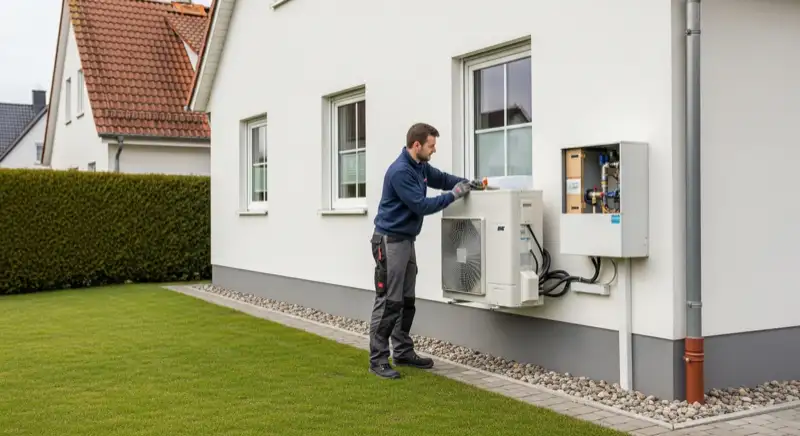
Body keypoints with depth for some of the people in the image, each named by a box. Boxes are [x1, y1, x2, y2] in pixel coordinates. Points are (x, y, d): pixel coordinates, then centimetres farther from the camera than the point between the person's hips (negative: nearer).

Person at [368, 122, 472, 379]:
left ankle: (403, 352, 23)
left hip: (406, 240, 10)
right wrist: (453, 196, -15)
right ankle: (378, 360, -3)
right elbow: (421, 206, -21)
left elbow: (442, 178, 24)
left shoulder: (421, 166, 8)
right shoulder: (400, 171, -21)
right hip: (390, 241, -10)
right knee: (388, 302, -8)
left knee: (407, 301, 14)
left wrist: (465, 182, 7)